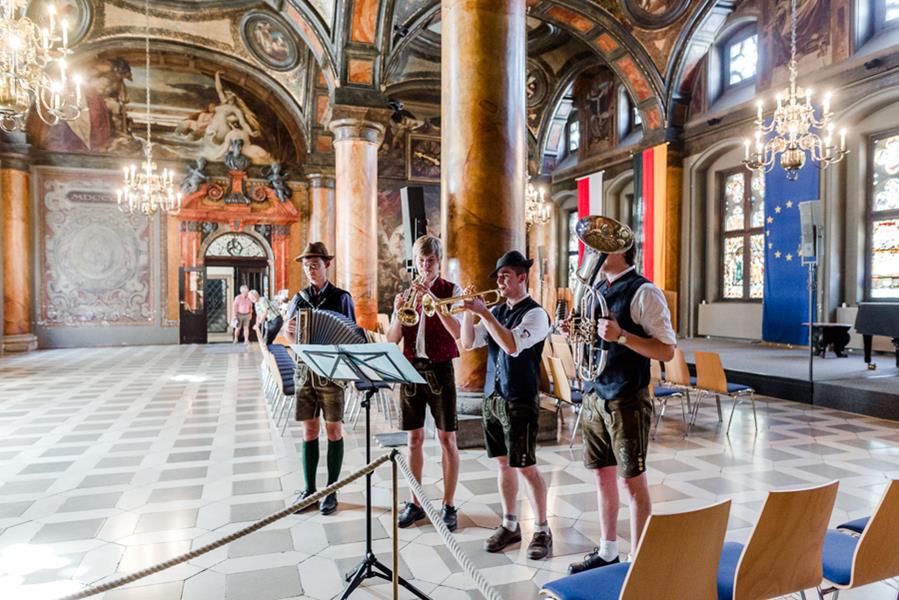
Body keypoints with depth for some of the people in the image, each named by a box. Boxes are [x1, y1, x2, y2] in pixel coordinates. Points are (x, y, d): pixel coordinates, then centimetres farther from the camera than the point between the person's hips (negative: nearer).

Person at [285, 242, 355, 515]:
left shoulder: (341, 297, 0)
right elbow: (290, 336, 13)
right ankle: (309, 489, 19)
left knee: (333, 429, 3)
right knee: (309, 430, 8)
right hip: (305, 370, 3)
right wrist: (289, 330, -10)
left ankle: (331, 491, 13)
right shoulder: (299, 298, 10)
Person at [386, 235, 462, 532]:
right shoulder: (406, 294, 9)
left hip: (439, 369, -3)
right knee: (414, 438, 10)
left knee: (447, 439, 2)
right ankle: (415, 503, 22)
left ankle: (448, 506, 13)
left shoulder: (451, 291, -1)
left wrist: (433, 299, -26)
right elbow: (392, 340, 3)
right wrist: (399, 312, -15)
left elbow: (459, 332, -18)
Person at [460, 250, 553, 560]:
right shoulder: (496, 311, 10)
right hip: (492, 396, 7)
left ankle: (542, 530, 16)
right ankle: (510, 525, 28)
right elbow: (468, 343, 7)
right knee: (503, 464, 14)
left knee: (526, 467, -1)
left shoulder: (535, 313, -10)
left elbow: (512, 346, -25)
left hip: (520, 401, -6)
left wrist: (483, 313, -23)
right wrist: (469, 312, -6)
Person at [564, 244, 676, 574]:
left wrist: (621, 335, -26)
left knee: (632, 480, 3)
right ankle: (607, 552, 31)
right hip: (593, 395, 7)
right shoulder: (596, 289, 12)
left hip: (626, 400, -7)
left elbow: (667, 350, -15)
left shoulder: (643, 292, -12)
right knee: (603, 475, 16)